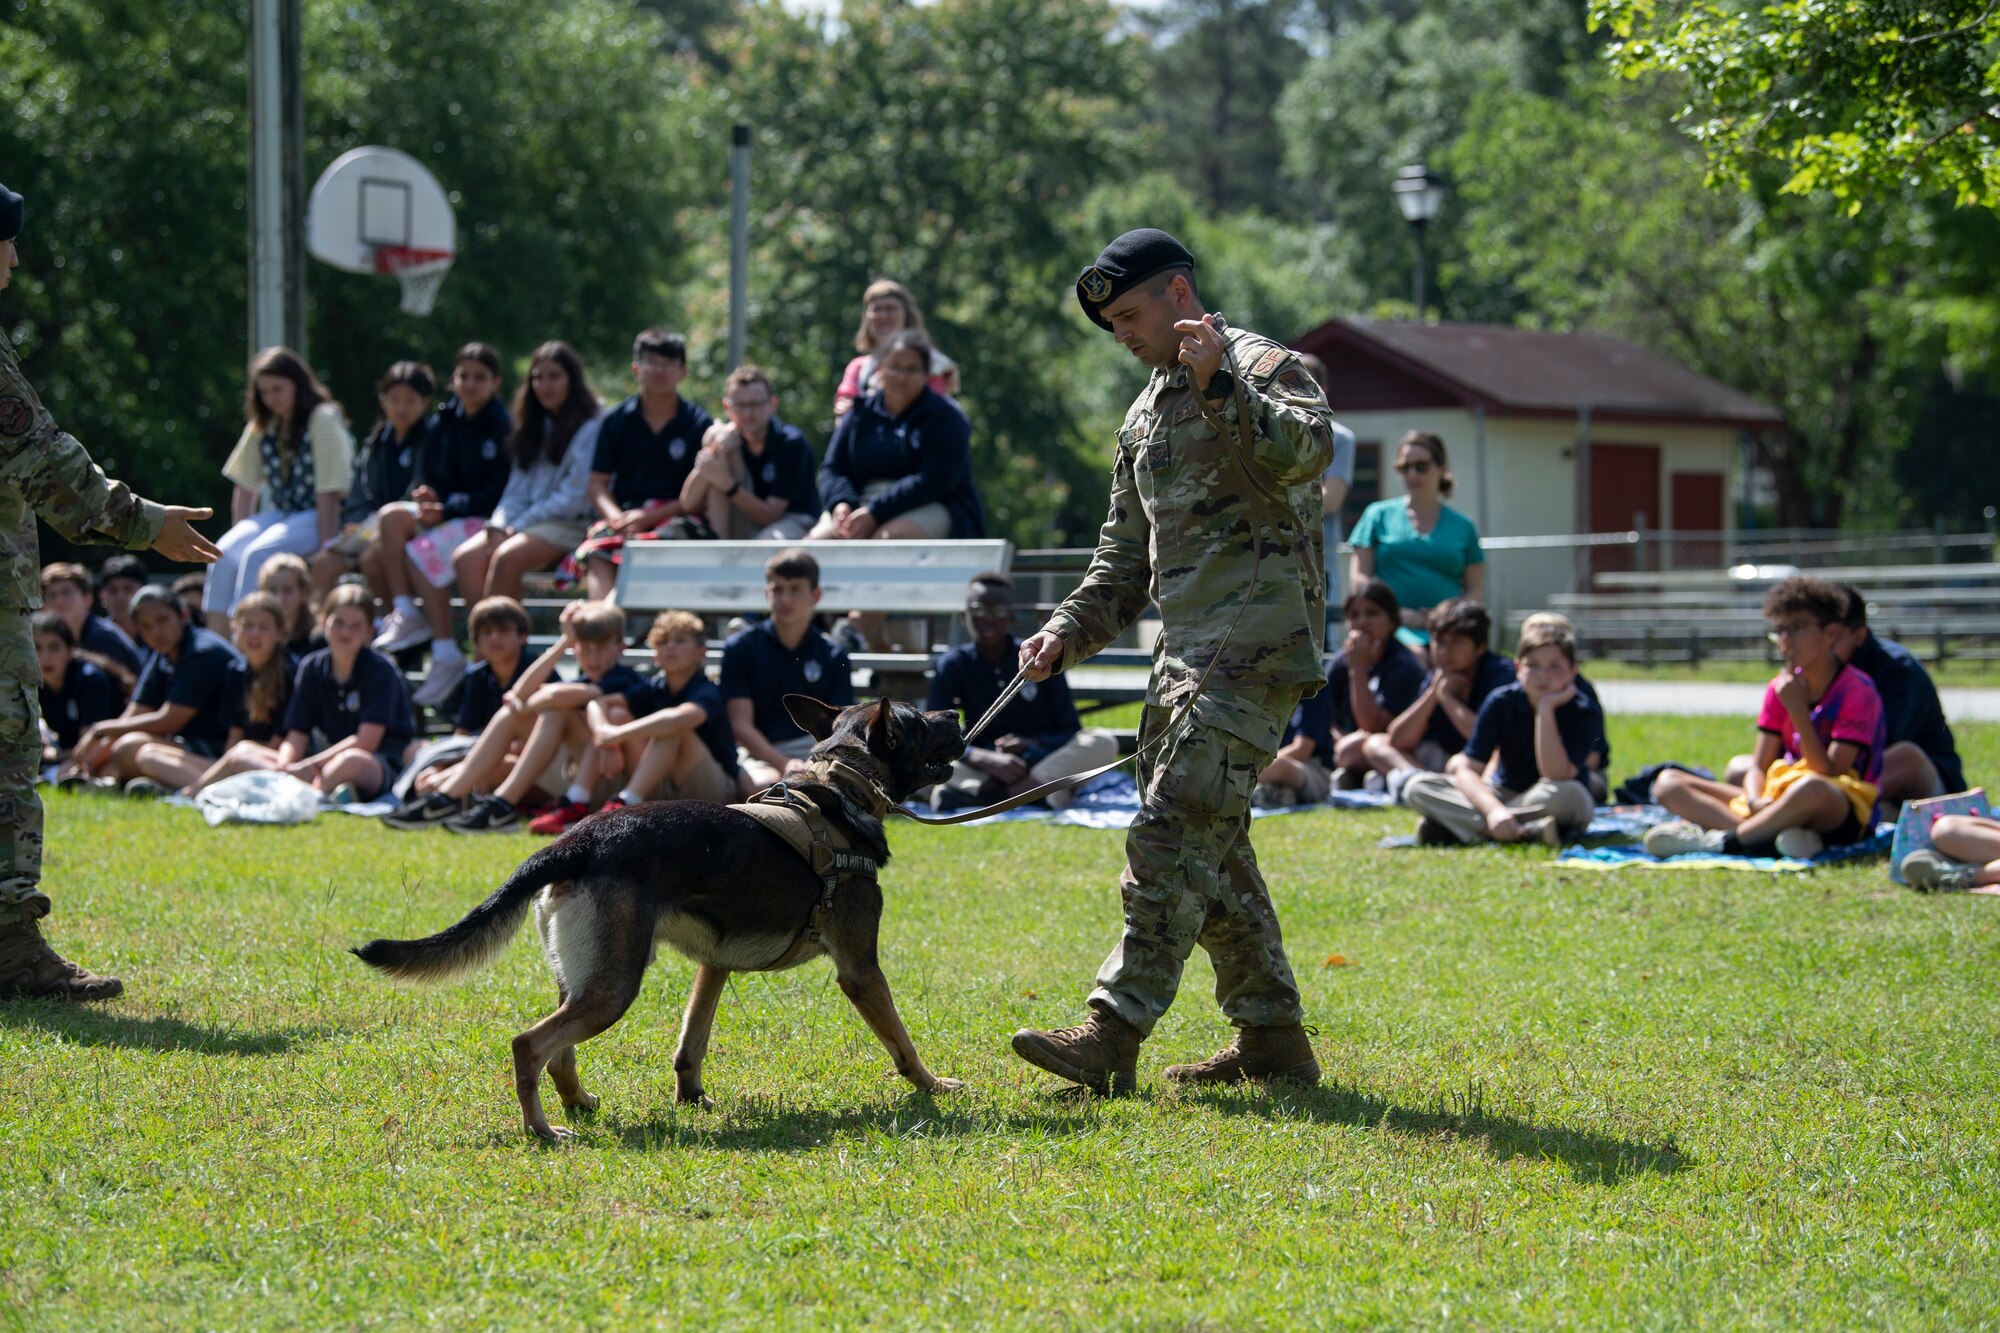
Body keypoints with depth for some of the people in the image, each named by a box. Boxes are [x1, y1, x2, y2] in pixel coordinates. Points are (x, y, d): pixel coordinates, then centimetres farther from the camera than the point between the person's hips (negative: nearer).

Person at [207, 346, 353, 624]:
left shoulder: (323, 419, -9)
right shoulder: (263, 425, 11)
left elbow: (329, 493, -15)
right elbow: (246, 486, 11)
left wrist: (326, 547, -19)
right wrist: (242, 535, 0)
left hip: (317, 517, -6)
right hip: (279, 514, 6)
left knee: (258, 555, -30)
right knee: (225, 553, -21)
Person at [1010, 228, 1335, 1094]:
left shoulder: (1265, 368, -5)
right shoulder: (1147, 413, 21)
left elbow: (1306, 451, -28)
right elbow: (1125, 556, 27)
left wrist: (1221, 386, -36)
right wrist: (1068, 633, 15)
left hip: (1253, 651, -10)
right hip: (1184, 655, 10)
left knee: (1174, 834, -15)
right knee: (1210, 848, 11)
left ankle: (1114, 1037, -18)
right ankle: (1271, 1039, 17)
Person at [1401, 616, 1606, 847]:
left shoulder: (1584, 713, -15)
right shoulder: (1501, 703, -9)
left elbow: (1556, 776, -28)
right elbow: (1467, 770, -13)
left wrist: (1546, 709, -30)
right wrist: (1493, 809, -33)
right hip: (1502, 796, 3)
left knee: (1569, 794, -39)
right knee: (1417, 787, -17)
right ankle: (1525, 833, -34)